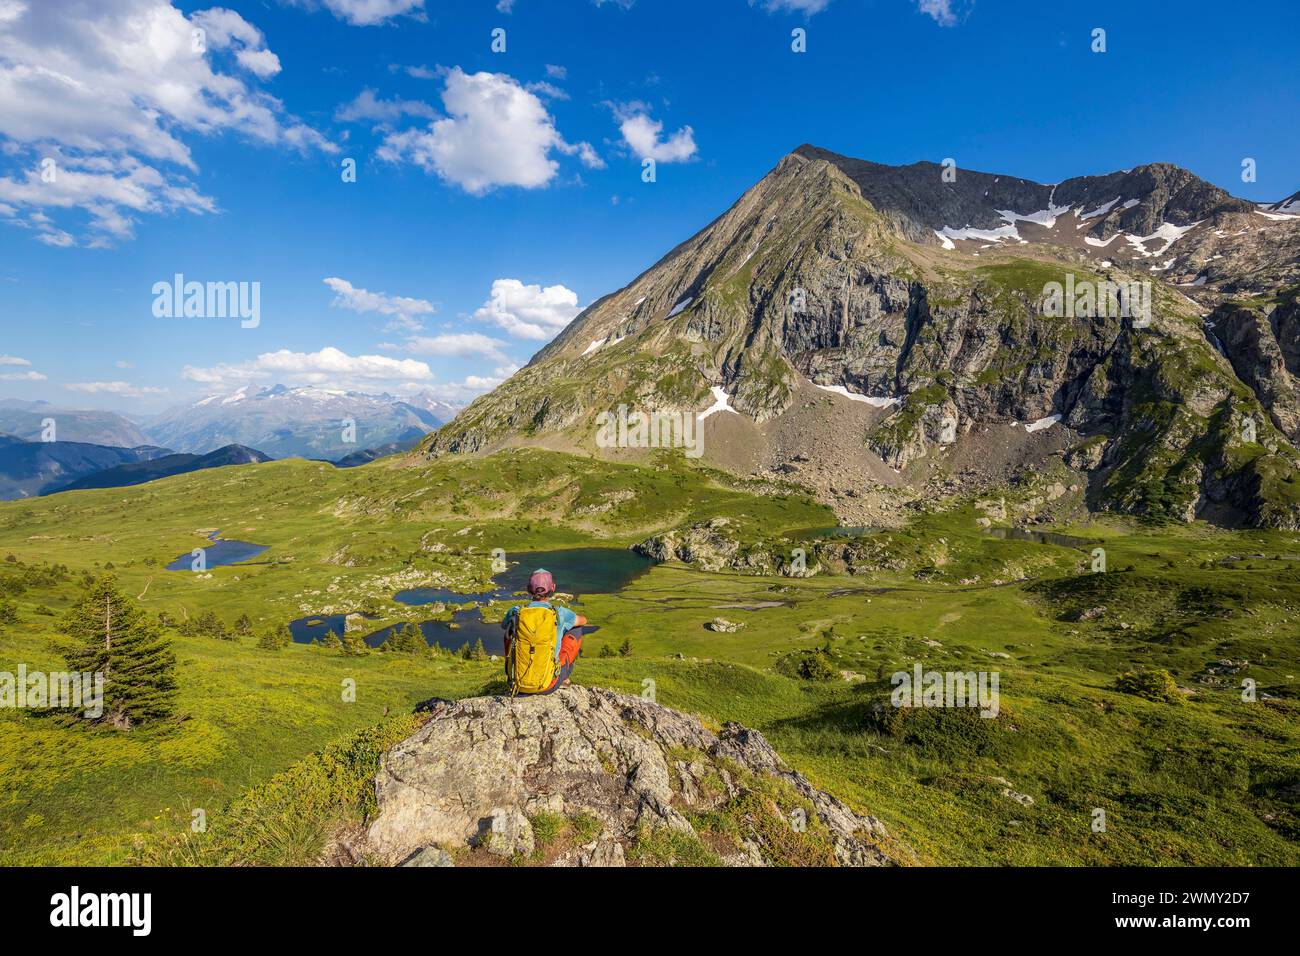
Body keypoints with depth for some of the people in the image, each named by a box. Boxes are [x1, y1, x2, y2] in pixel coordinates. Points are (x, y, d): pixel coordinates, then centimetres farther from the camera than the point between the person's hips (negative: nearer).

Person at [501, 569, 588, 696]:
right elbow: (583, 620, 15)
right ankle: (563, 679, 30)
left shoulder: (515, 612, -5)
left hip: (518, 685, 2)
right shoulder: (560, 613, -8)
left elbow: (503, 626, 21)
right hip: (548, 687, -2)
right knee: (576, 632, 15)